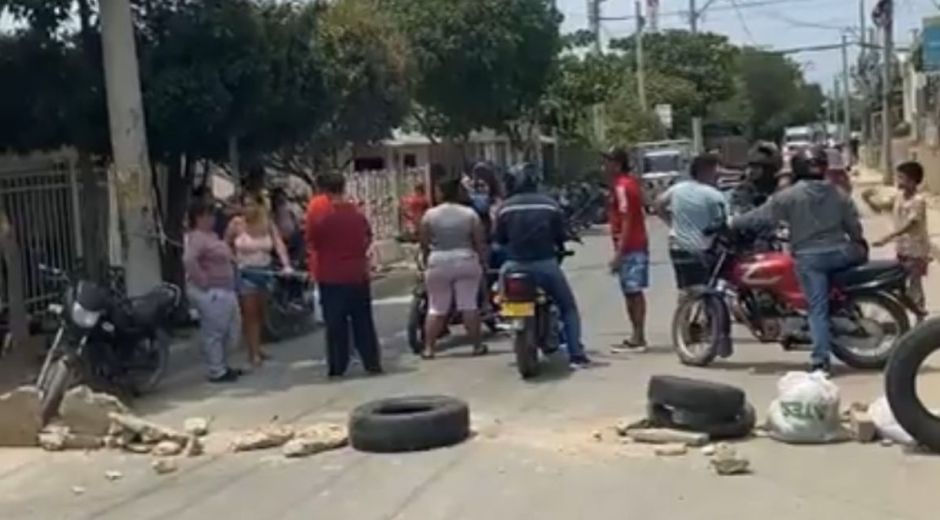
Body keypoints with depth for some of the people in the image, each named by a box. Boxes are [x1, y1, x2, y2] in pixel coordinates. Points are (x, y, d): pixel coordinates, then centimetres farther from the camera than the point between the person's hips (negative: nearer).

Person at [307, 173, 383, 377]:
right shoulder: (358, 213, 0)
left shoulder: (321, 217, -12)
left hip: (331, 277, -3)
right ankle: (372, 363, 10)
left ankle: (337, 367, 5)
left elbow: (312, 243, -3)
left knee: (336, 324, 3)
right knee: (363, 322, 10)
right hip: (357, 275, 3)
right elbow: (368, 239, 11)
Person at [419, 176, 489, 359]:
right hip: (466, 262, 0)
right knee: (469, 305, 4)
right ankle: (477, 345, 8)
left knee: (436, 308, 5)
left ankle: (428, 348, 5)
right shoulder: (470, 214, 0)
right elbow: (480, 242, 0)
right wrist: (482, 261, 10)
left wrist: (426, 261, 16)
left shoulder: (429, 215, -2)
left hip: (438, 263, 0)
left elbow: (424, 244, 2)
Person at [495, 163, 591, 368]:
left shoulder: (505, 208, -2)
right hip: (545, 264, -1)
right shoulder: (549, 204, -4)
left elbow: (500, 239, 5)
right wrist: (559, 248, 23)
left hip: (515, 266, 1)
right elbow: (560, 236, 1)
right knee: (568, 307, 12)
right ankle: (576, 355, 0)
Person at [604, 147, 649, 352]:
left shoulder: (621, 186, -15)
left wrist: (619, 253, -22)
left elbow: (626, 222, -20)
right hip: (638, 245, 10)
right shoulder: (630, 182, 15)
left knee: (633, 292, -7)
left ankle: (638, 338, -4)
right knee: (633, 292, 13)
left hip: (629, 248, -10)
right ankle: (638, 337, 19)